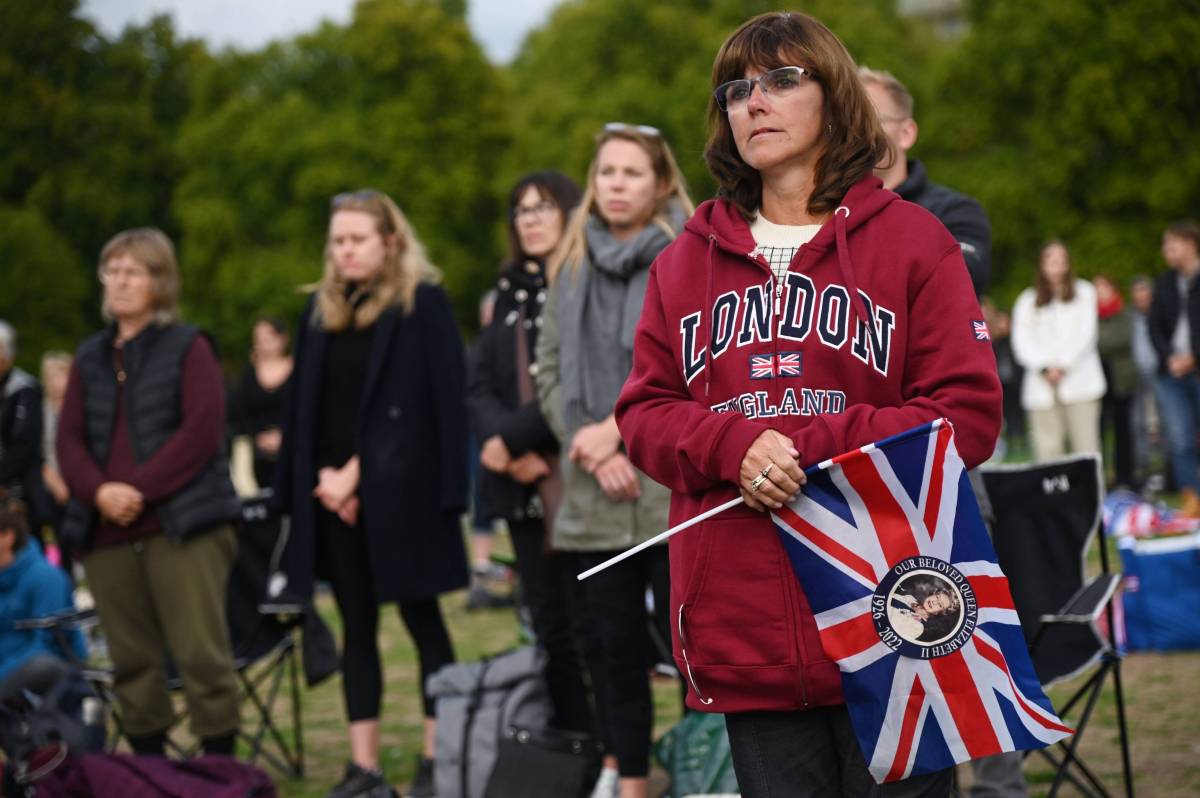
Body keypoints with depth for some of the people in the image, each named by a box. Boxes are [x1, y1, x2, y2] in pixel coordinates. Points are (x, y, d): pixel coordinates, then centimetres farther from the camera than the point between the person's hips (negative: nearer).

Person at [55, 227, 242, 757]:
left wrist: (140, 489, -14)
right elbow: (69, 439, 10)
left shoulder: (187, 347, 3)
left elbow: (202, 430, -7)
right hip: (106, 533, 5)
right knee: (132, 662, 5)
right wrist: (100, 491, -10)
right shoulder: (90, 357, 17)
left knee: (201, 654, -9)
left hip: (183, 526, -5)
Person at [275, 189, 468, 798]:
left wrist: (359, 474, -11)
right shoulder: (321, 311, 14)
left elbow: (417, 403, -8)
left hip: (400, 491, -5)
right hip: (333, 492, 5)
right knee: (356, 627, 6)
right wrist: (326, 478, -1)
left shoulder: (422, 304, -2)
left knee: (421, 620, 0)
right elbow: (305, 406, 14)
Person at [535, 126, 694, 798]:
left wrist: (616, 428, -10)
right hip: (596, 495, 5)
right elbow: (551, 375, 12)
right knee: (616, 648, 8)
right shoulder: (570, 268, 15)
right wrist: (594, 453, -4)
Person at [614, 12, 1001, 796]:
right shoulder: (686, 261, 13)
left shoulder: (911, 240, 2)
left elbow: (969, 415, -5)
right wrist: (735, 446, -12)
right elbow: (644, 414, 10)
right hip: (746, 635, 3)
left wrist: (812, 449, -16)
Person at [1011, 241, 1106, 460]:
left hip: (1079, 382, -1)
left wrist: (1063, 366, -7)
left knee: (1086, 447, -9)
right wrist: (1045, 368, -10)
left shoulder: (1084, 292, 13)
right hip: (1042, 387, 1)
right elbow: (1021, 341, 4)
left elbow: (1086, 333, 3)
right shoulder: (1027, 300, 15)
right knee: (1048, 450, -7)